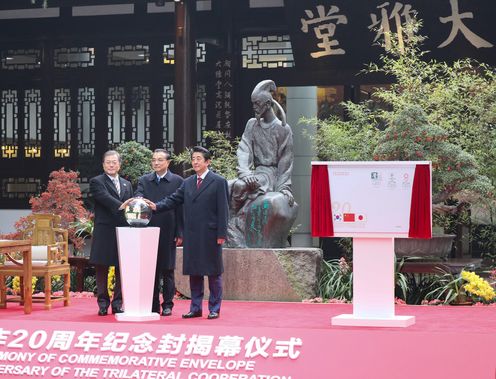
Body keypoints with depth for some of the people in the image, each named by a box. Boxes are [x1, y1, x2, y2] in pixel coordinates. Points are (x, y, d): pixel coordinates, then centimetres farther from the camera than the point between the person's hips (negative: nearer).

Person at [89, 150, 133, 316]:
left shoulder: (127, 184, 18)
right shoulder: (96, 182, 0)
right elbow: (105, 198, -18)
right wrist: (120, 206, -34)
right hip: (104, 233, -4)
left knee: (122, 270, 4)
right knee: (102, 269, 1)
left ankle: (117, 303, 12)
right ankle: (103, 303, 8)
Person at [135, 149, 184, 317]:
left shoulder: (177, 181, 3)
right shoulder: (144, 180, 11)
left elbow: (180, 208, 0)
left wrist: (179, 233, -4)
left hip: (168, 233, -2)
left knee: (168, 270, 3)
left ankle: (167, 304, 10)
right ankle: (153, 305, 10)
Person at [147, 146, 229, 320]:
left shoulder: (219, 182, -2)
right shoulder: (187, 183, 13)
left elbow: (223, 209, -6)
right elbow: (173, 200, 8)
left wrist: (221, 234, -11)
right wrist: (157, 206, -11)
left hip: (210, 235, -5)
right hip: (192, 235, 5)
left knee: (213, 273, 2)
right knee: (194, 272, 8)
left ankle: (214, 309, 8)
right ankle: (195, 308, 15)